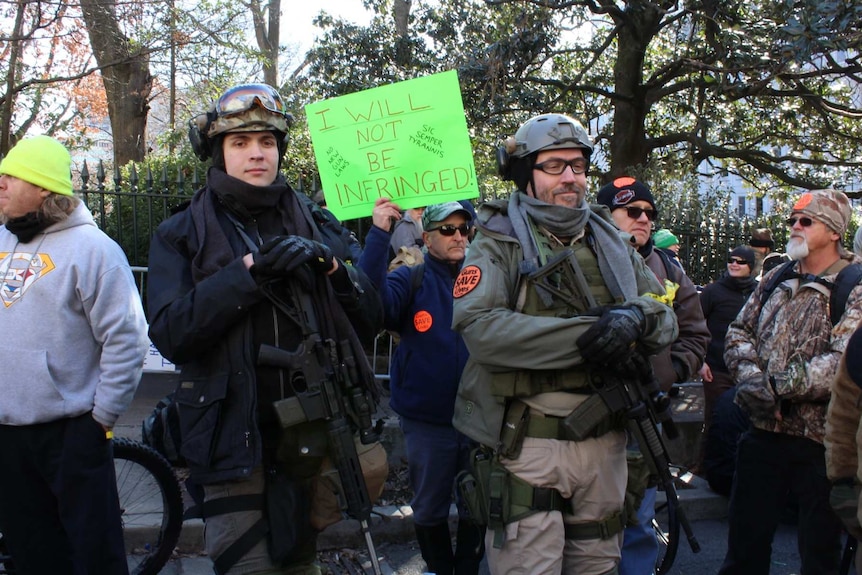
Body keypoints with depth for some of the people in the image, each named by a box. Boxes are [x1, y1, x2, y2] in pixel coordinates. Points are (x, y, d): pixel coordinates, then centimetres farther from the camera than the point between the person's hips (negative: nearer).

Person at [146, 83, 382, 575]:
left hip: (311, 436, 3)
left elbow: (369, 321, 4)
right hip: (236, 439, -2)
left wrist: (333, 269, -14)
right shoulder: (182, 235, 2)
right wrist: (249, 272, -21)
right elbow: (170, 334, -13)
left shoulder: (313, 225, 9)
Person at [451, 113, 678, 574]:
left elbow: (666, 318, 7)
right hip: (527, 446, -5)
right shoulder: (499, 243, -5)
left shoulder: (610, 242, 12)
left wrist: (636, 318, -18)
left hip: (603, 444, 6)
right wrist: (586, 336, -26)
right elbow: (480, 329, -22)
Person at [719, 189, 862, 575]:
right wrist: (751, 376, -12)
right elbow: (739, 331, 7)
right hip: (763, 433, 5)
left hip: (820, 442, -5)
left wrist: (777, 385, -21)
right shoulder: (776, 281, 12)